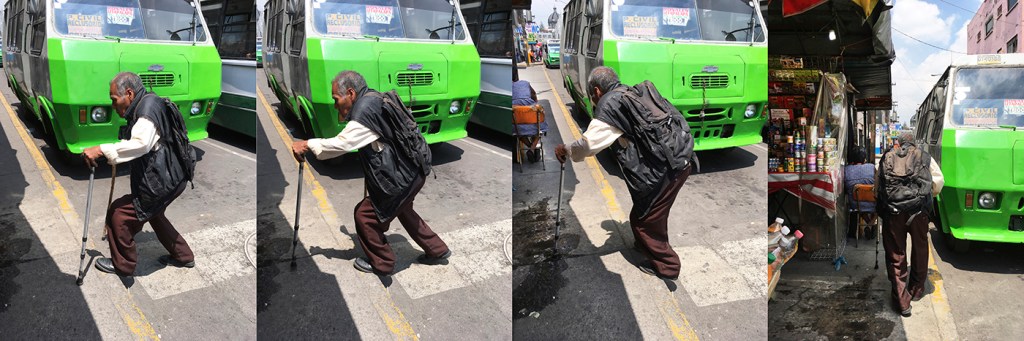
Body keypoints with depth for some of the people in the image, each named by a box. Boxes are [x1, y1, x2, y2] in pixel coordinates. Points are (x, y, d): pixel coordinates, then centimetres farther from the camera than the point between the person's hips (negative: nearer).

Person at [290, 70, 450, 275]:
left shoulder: (364, 114, -22)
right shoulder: (375, 98, 7)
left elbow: (340, 145, -20)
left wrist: (307, 145, -10)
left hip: (402, 178, -10)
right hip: (415, 170, 10)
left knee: (365, 215, 4)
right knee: (403, 211, 29)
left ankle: (381, 264, 21)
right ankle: (438, 251, 40)